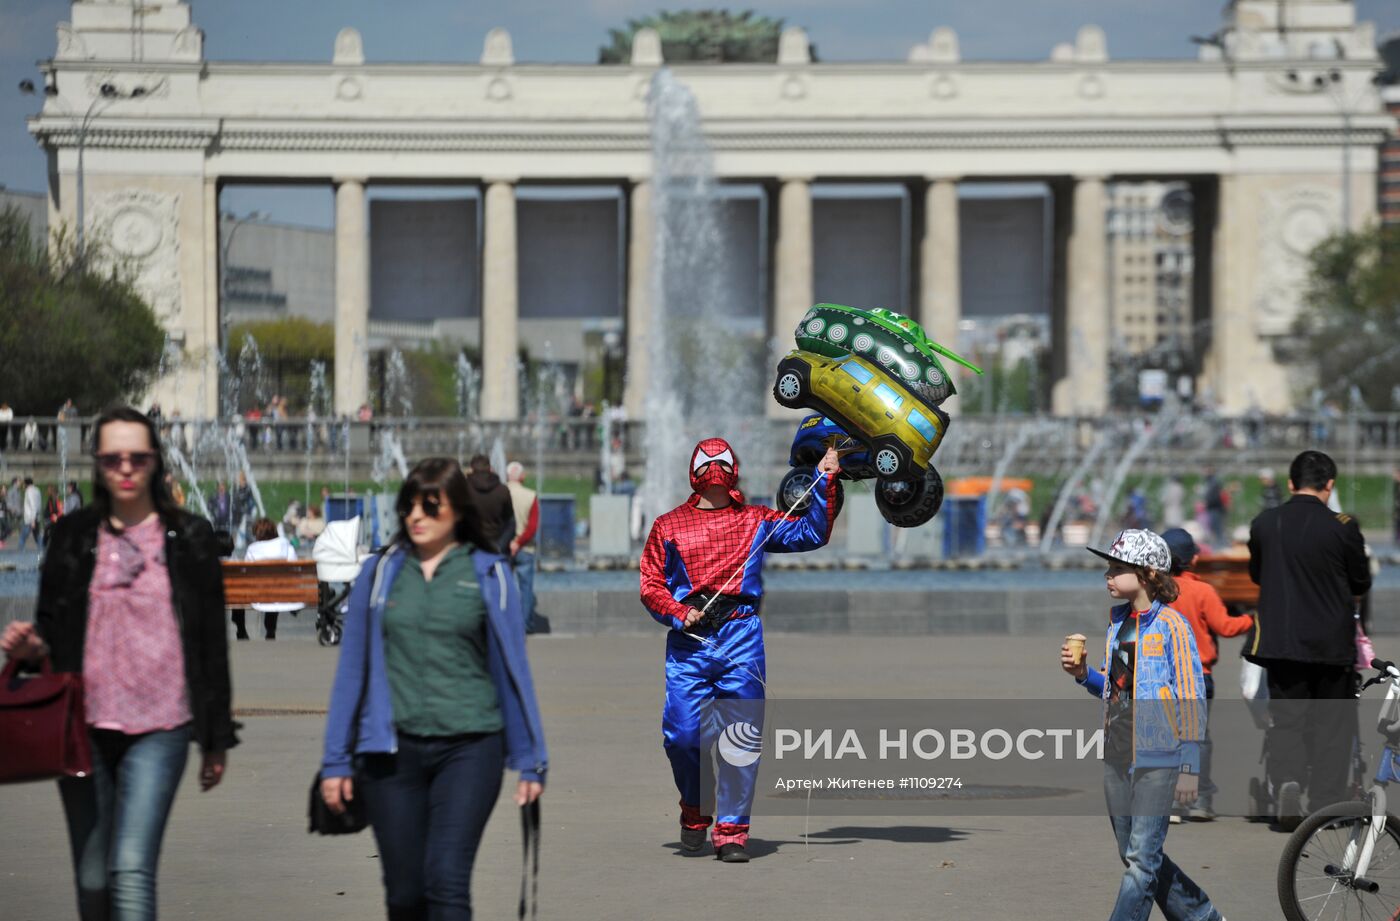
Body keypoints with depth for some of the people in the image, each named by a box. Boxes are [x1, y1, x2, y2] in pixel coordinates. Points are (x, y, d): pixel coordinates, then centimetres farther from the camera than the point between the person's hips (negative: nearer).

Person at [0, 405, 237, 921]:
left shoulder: (189, 538, 5)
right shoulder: (73, 536, 10)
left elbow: (212, 643, 8)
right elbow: (52, 629, 17)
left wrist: (217, 741, 8)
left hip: (160, 728, -3)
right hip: (84, 725, 3)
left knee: (131, 869, -17)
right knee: (92, 879, 5)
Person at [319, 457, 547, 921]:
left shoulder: (488, 575, 4)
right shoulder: (380, 573, 8)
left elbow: (512, 668, 8)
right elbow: (352, 669, 11)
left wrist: (530, 761, 8)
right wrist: (336, 761, 8)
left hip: (469, 747, -2)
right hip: (393, 750, 2)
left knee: (446, 880, -15)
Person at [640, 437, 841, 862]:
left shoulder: (756, 521, 17)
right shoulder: (668, 526, 15)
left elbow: (811, 533, 11)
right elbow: (651, 584, 10)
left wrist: (824, 481, 3)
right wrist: (679, 614, -8)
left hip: (741, 634, 0)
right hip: (688, 639, 0)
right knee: (681, 734, -8)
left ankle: (732, 830, 0)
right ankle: (694, 809, 19)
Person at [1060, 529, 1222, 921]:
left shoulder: (1171, 625, -10)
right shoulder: (1118, 621, 12)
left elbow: (1191, 699, -11)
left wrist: (1189, 768, -15)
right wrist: (1083, 674, 2)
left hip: (1157, 756, -8)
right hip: (1117, 755, 8)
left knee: (1143, 860, -7)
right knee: (1135, 856, 12)